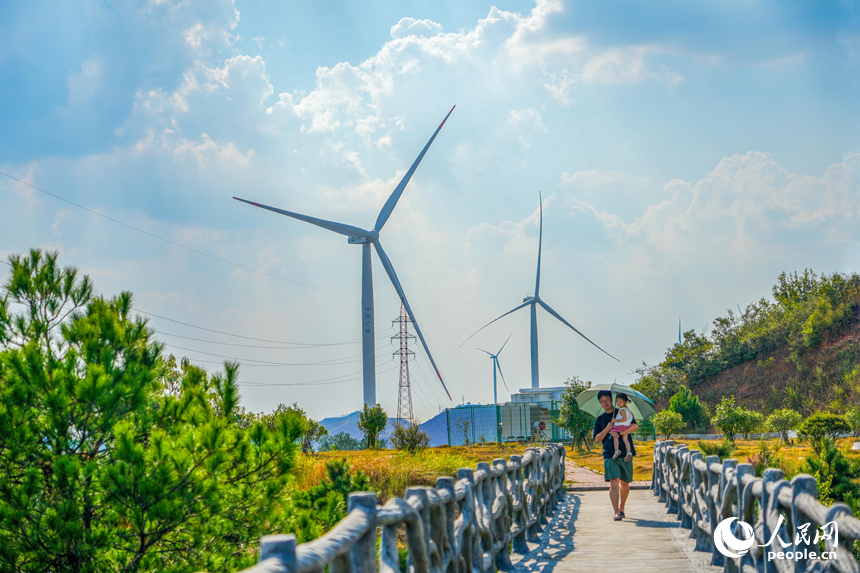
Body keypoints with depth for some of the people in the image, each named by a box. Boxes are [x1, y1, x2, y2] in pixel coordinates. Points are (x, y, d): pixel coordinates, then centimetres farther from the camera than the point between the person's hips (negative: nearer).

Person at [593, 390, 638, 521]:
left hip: (625, 453, 0)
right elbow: (597, 439, 5)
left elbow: (635, 426, -6)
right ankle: (616, 512, -16)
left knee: (625, 483, 9)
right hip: (610, 455, 0)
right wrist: (608, 427, -8)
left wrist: (619, 433, -15)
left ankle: (621, 508, 29)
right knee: (614, 483, -13)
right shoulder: (600, 420, 13)